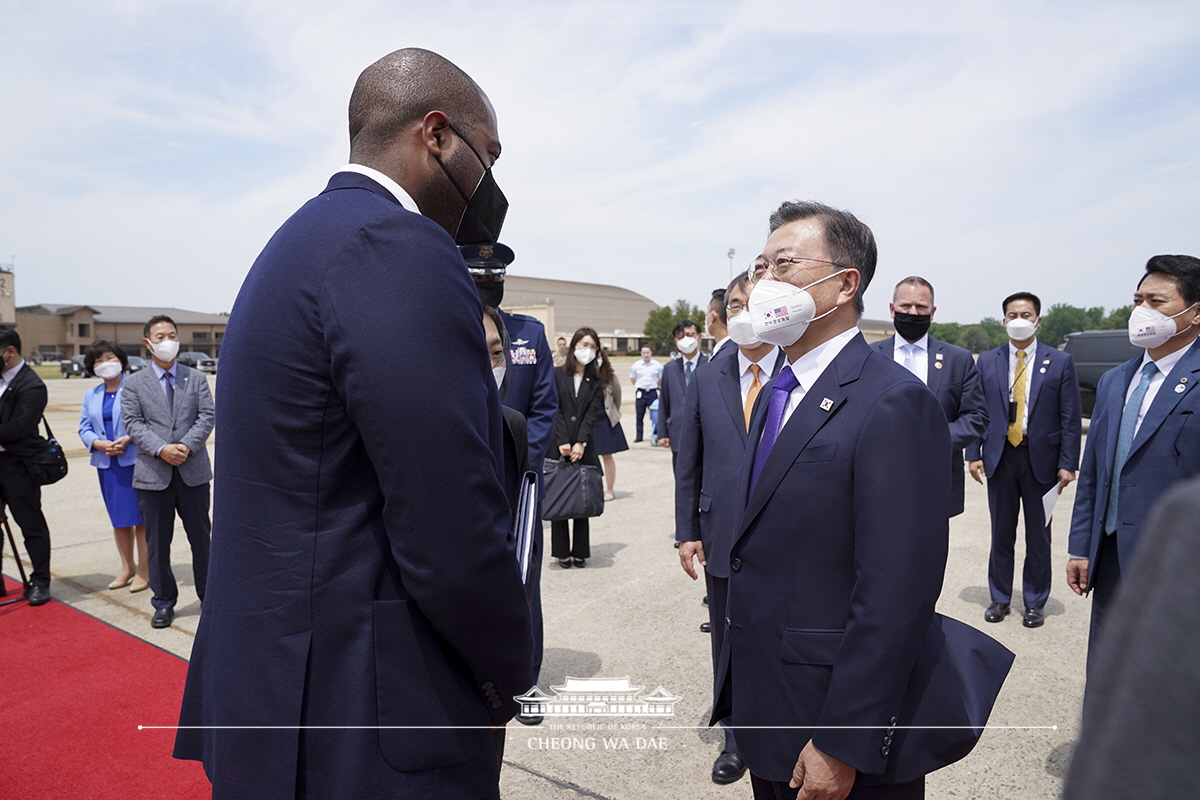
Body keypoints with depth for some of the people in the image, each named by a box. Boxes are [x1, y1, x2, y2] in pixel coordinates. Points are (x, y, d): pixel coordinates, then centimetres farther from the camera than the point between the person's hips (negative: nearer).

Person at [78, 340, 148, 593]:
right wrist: (100, 444, -7)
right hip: (107, 464, 6)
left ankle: (143, 570, 7)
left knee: (140, 517, -2)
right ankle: (127, 567, 26)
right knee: (118, 519, 13)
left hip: (135, 461, -6)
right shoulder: (91, 395, 15)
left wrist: (127, 439, -20)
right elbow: (84, 428, 12)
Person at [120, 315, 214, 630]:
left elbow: (207, 416, -1)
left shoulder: (196, 378, 7)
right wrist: (161, 449, -18)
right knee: (157, 541, 8)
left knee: (201, 536, 9)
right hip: (153, 474, 0)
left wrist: (187, 446, -15)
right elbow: (134, 423, -4)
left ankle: (208, 595, 23)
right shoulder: (133, 383, 5)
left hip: (193, 470, 0)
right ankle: (164, 602, 21)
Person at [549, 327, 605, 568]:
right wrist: (562, 443, -14)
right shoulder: (557, 376, 3)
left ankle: (580, 551, 13)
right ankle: (562, 552, 11)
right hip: (558, 447, -2)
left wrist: (580, 443, -14)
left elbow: (592, 414, -1)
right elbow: (555, 411, -4)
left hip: (584, 448, 2)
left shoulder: (596, 382, 9)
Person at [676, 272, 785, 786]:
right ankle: (737, 740, 35)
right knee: (729, 643, 15)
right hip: (723, 538, 3)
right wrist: (686, 532, 2)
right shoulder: (707, 379, 3)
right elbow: (688, 464, 5)